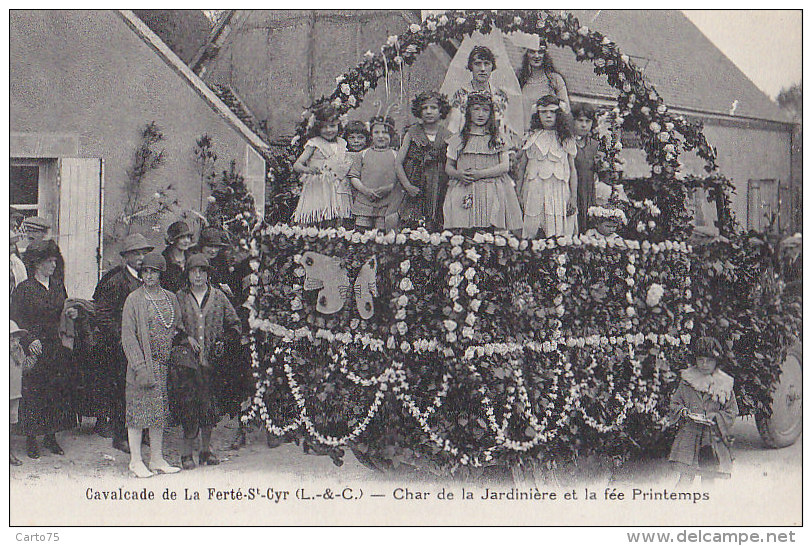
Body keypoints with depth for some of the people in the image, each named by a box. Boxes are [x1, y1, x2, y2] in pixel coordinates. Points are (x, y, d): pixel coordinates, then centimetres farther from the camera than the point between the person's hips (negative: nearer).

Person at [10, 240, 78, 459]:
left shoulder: (58, 288, 12)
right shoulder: (23, 289, -5)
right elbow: (16, 319, -7)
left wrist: (71, 314, 1)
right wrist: (30, 339, -17)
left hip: (56, 348, 5)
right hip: (34, 349, -5)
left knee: (57, 391, 4)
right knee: (33, 393, -2)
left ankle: (51, 436, 14)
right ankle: (31, 439, 7)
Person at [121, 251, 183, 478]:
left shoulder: (170, 298, 10)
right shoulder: (134, 299, -6)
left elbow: (178, 329, 21)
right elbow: (128, 337, -10)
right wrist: (140, 367, -16)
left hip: (165, 365, 5)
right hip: (142, 364, -5)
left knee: (159, 412, 10)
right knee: (139, 412, -2)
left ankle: (157, 459, 17)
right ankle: (136, 461, 5)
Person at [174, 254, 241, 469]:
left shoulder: (219, 297, 10)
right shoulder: (178, 298, 6)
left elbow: (234, 323, 14)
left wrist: (224, 342, -1)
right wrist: (185, 338, -9)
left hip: (211, 362, 2)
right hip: (186, 362, -2)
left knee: (210, 407, 4)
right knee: (189, 405, -6)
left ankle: (206, 450, 17)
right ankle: (187, 453, 3)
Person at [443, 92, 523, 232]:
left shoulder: (498, 140, 10)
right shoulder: (458, 140, 13)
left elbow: (505, 166, 0)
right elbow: (448, 166, 14)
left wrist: (481, 174, -11)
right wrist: (458, 174, -9)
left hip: (492, 194, -1)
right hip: (463, 193, 1)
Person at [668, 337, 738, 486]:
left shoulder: (724, 385, 4)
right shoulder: (686, 380, 7)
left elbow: (731, 412, 6)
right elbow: (674, 403, 12)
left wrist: (715, 417, -11)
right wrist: (683, 411, -9)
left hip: (713, 437, 0)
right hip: (689, 434, 0)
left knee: (709, 477, 1)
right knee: (686, 475, -7)